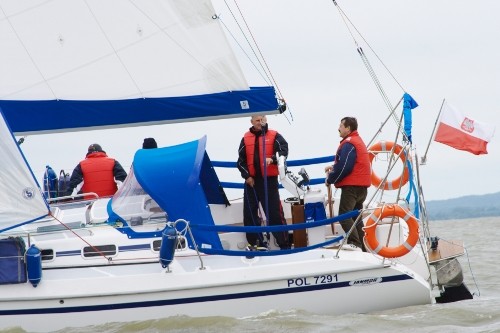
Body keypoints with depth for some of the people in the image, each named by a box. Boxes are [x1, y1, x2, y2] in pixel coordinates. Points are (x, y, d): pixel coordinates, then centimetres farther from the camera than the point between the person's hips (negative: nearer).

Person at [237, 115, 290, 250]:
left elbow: (284, 150, -13)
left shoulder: (274, 136, 1)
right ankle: (255, 242, 16)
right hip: (251, 180, 4)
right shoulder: (246, 138, 9)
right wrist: (247, 175, -3)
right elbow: (241, 160, 9)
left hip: (269, 180, -4)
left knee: (275, 212, -7)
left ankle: (284, 244, -3)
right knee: (249, 213, 5)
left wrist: (272, 159, -31)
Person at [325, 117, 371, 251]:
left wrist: (330, 179, -7)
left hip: (351, 186, -10)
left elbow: (344, 167, -20)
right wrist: (334, 167, 15)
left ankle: (355, 243, -27)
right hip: (361, 186, 10)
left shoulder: (349, 144, -13)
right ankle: (363, 246, 12)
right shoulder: (358, 141, 20)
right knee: (355, 216, 14)